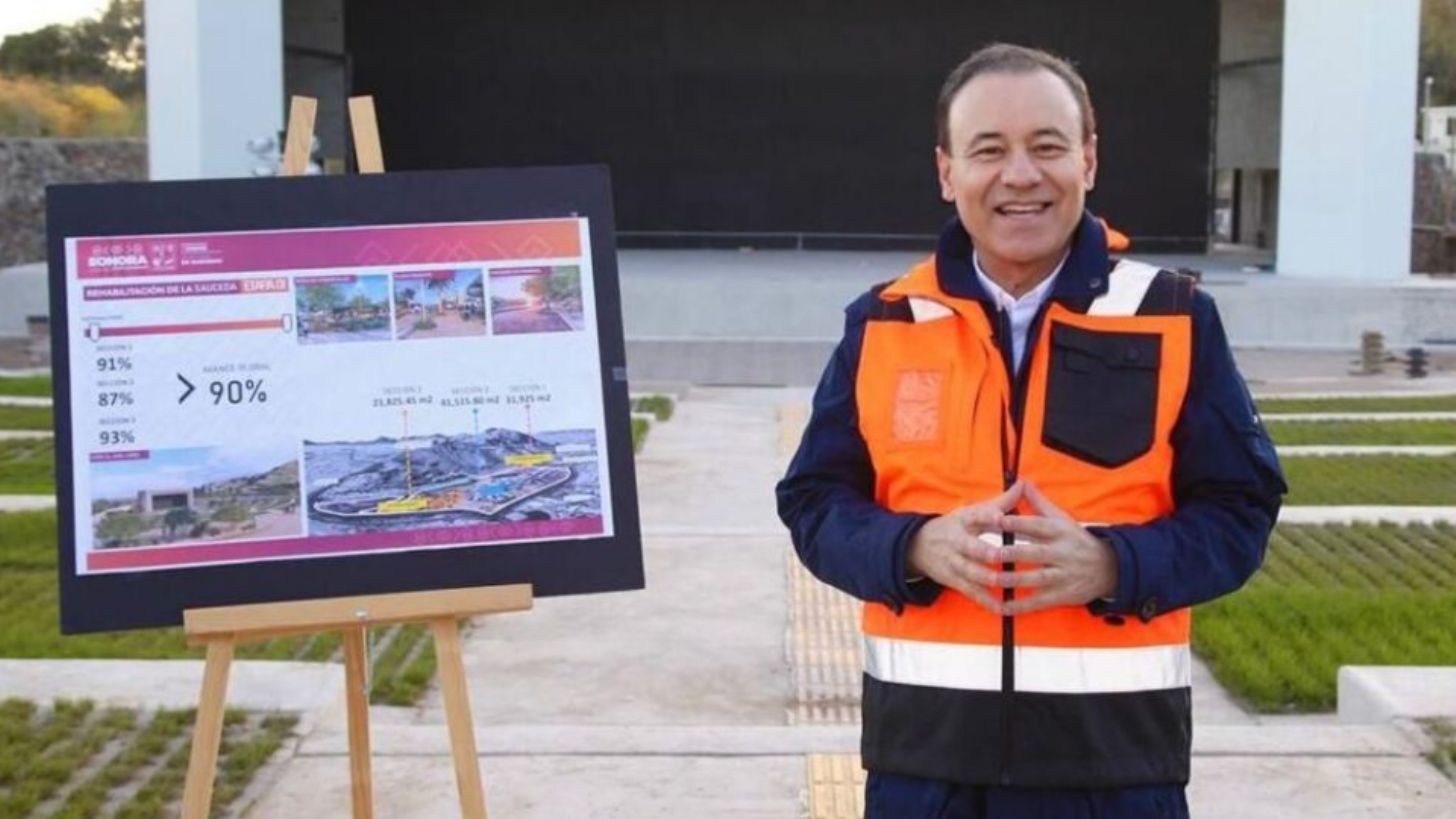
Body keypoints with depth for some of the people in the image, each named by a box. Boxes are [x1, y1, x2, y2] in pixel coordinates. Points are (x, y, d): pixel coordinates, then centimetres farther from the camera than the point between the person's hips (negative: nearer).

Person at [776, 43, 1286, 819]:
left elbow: (1238, 511, 0)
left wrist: (1111, 564, -19)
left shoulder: (1175, 321, 0)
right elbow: (814, 502, 5)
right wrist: (917, 547, -17)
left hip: (1114, 745, -1)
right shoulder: (882, 326, 4)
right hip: (926, 740, 1)